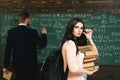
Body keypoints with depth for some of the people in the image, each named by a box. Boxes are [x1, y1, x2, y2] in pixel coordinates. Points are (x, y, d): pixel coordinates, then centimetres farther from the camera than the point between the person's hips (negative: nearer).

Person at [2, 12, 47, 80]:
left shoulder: (11, 32, -4)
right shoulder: (32, 32, -12)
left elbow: (8, 50, -4)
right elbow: (43, 44, -3)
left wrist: (5, 66, 3)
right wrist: (44, 34, 16)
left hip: (17, 64, 3)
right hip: (31, 64, -3)